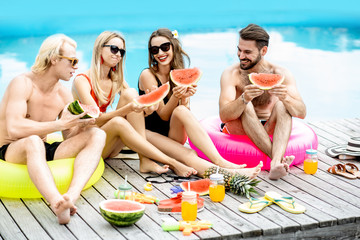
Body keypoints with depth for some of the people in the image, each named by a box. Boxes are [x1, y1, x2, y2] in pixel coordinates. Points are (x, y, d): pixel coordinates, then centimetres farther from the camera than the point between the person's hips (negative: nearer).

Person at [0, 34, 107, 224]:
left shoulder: (64, 95, 8)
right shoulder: (23, 83, -13)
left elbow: (70, 139, 7)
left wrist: (80, 126, -16)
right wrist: (60, 124, -26)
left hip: (43, 152, 7)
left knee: (97, 136, -15)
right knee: (33, 141, -42)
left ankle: (71, 195, -40)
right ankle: (58, 204, -60)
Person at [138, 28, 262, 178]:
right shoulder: (147, 75, -8)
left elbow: (186, 113, -3)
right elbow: (163, 115, -11)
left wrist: (184, 98, -23)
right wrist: (175, 96, -29)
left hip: (174, 134, 3)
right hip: (152, 134, -3)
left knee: (181, 111, -32)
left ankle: (221, 161, -42)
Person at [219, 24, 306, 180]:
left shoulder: (280, 74, -6)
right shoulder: (231, 74, -9)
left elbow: (302, 113, -14)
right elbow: (223, 116, -21)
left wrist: (285, 98, -36)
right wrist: (244, 99, -40)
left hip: (269, 131, 1)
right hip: (238, 131, -1)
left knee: (282, 104, -25)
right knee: (246, 106, -28)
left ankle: (276, 163, -44)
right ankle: (279, 158, -34)